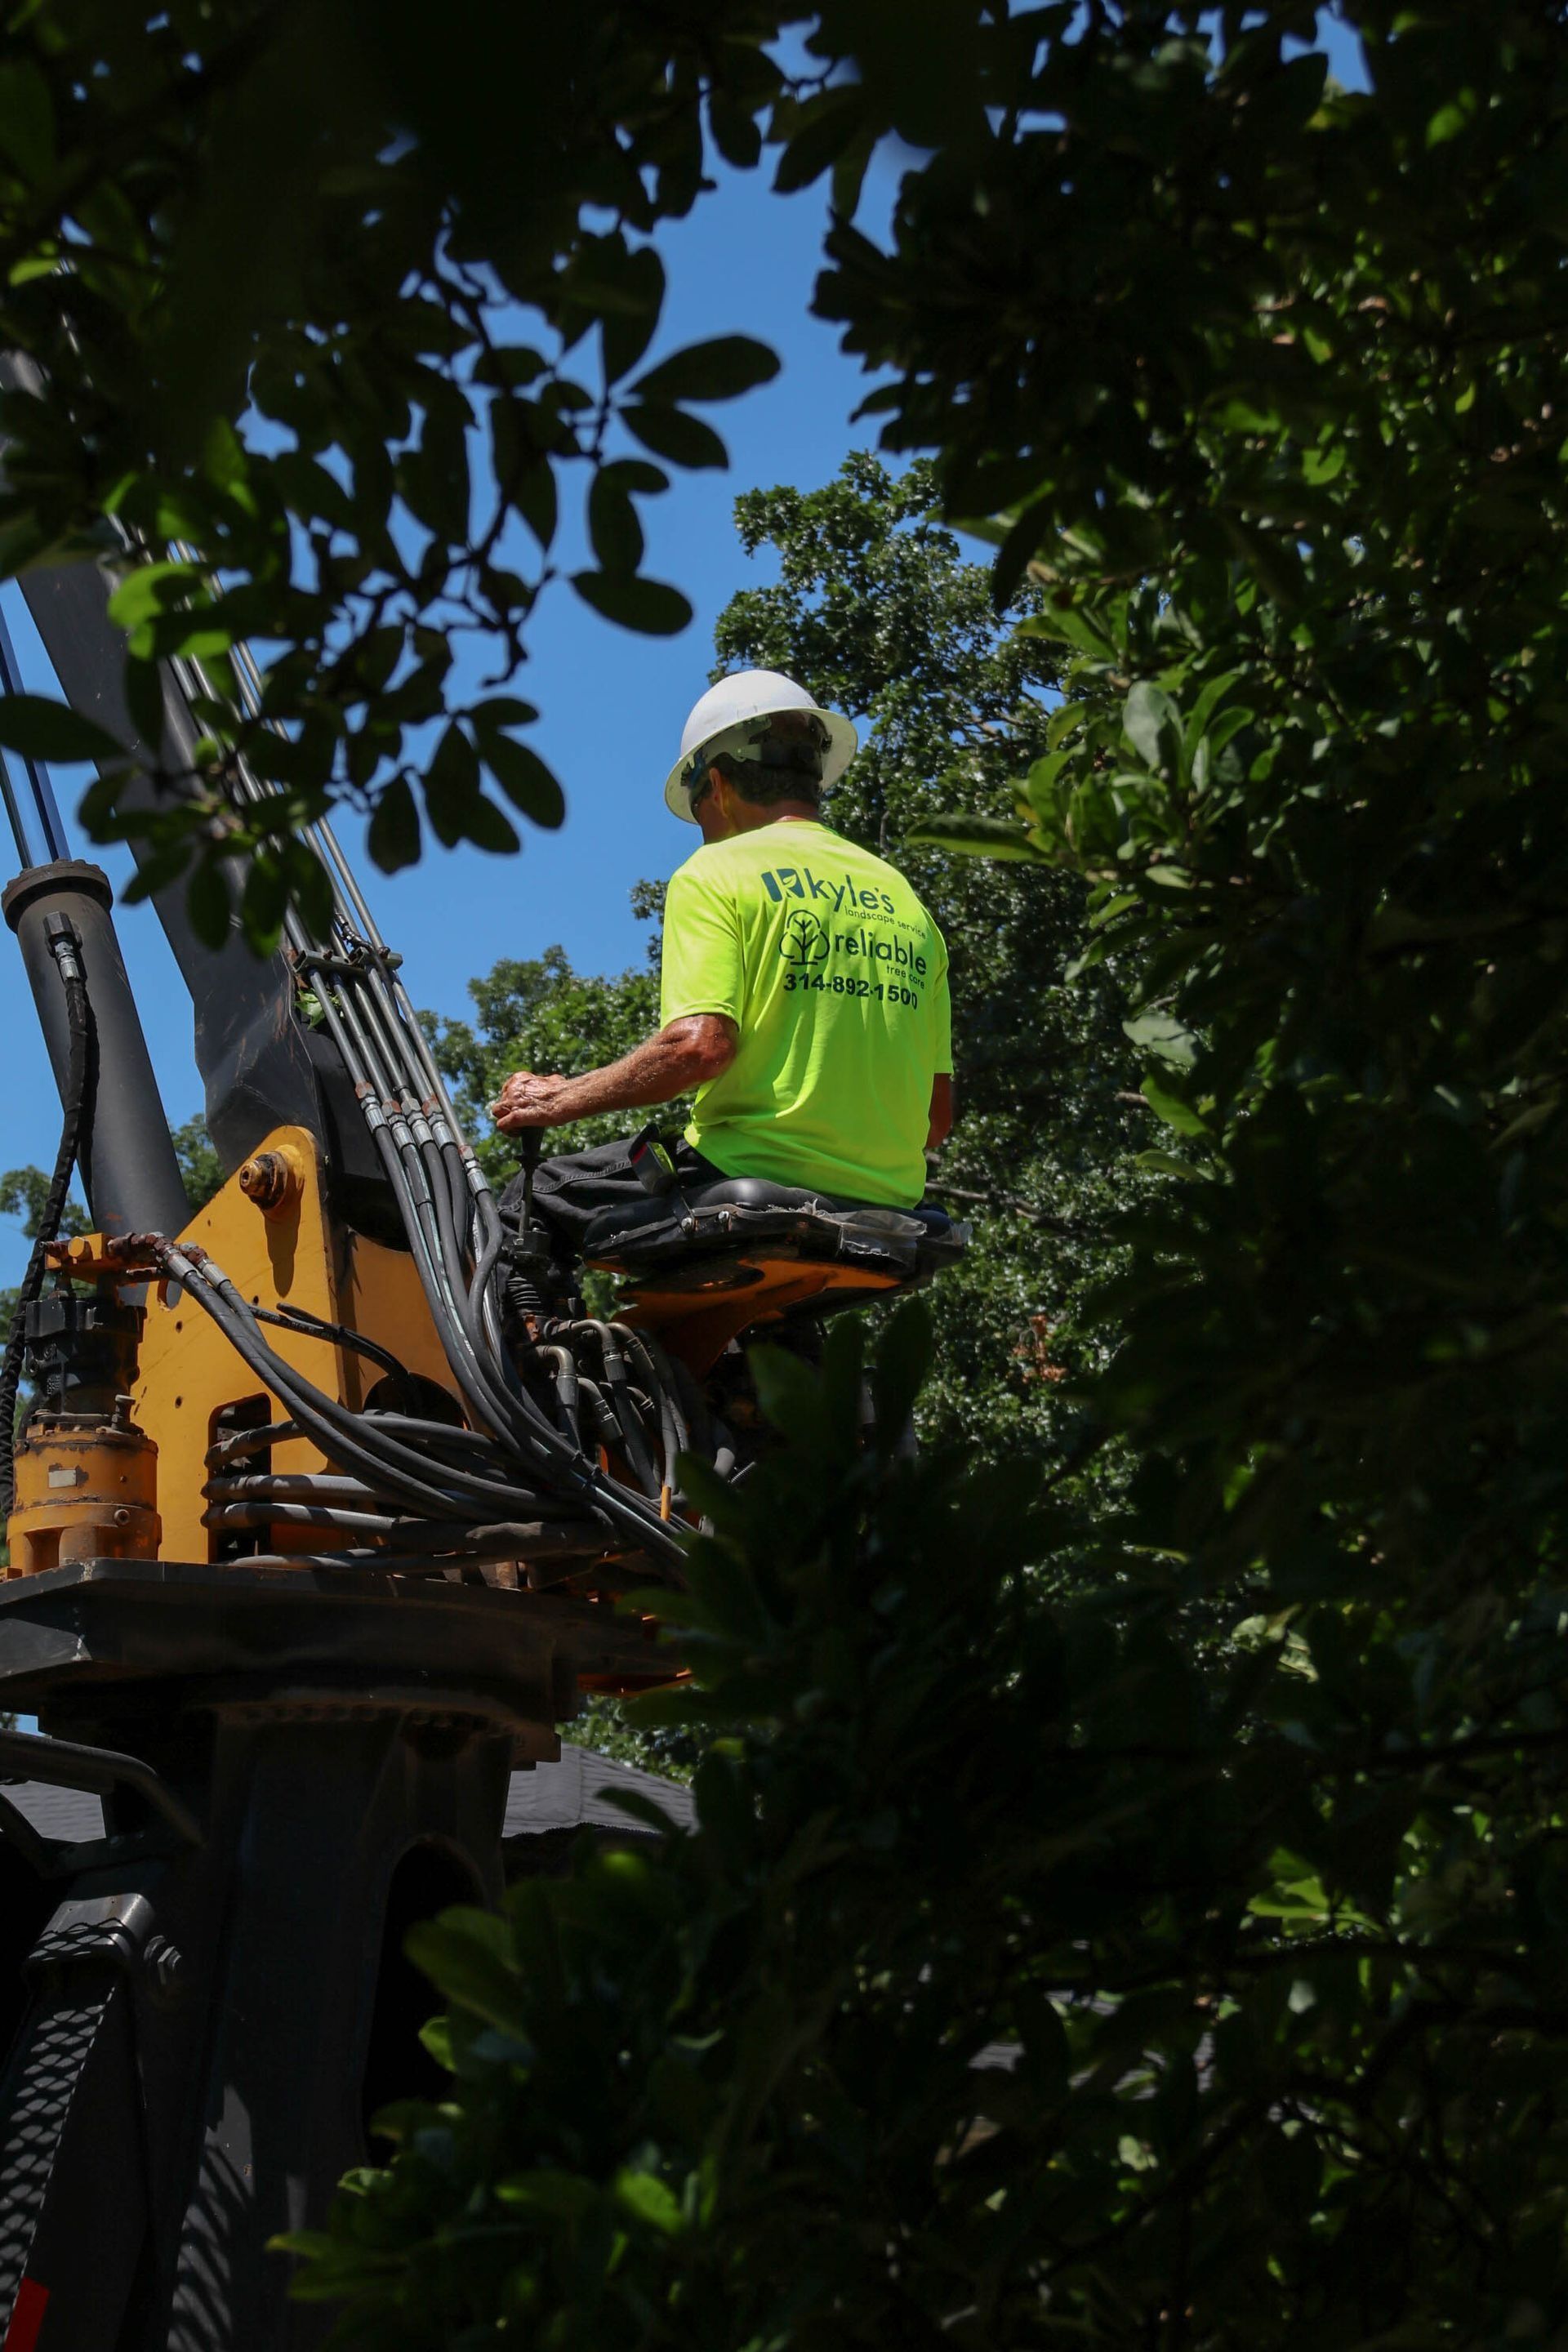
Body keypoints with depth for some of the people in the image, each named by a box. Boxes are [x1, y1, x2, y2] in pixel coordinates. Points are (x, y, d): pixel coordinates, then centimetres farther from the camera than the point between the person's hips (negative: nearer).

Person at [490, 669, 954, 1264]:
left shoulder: (718, 871, -2)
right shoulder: (904, 899, 15)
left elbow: (698, 1045, -18)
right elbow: (937, 1115, 14)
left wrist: (558, 1101, -6)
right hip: (883, 1214, 7)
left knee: (534, 1200, 13)